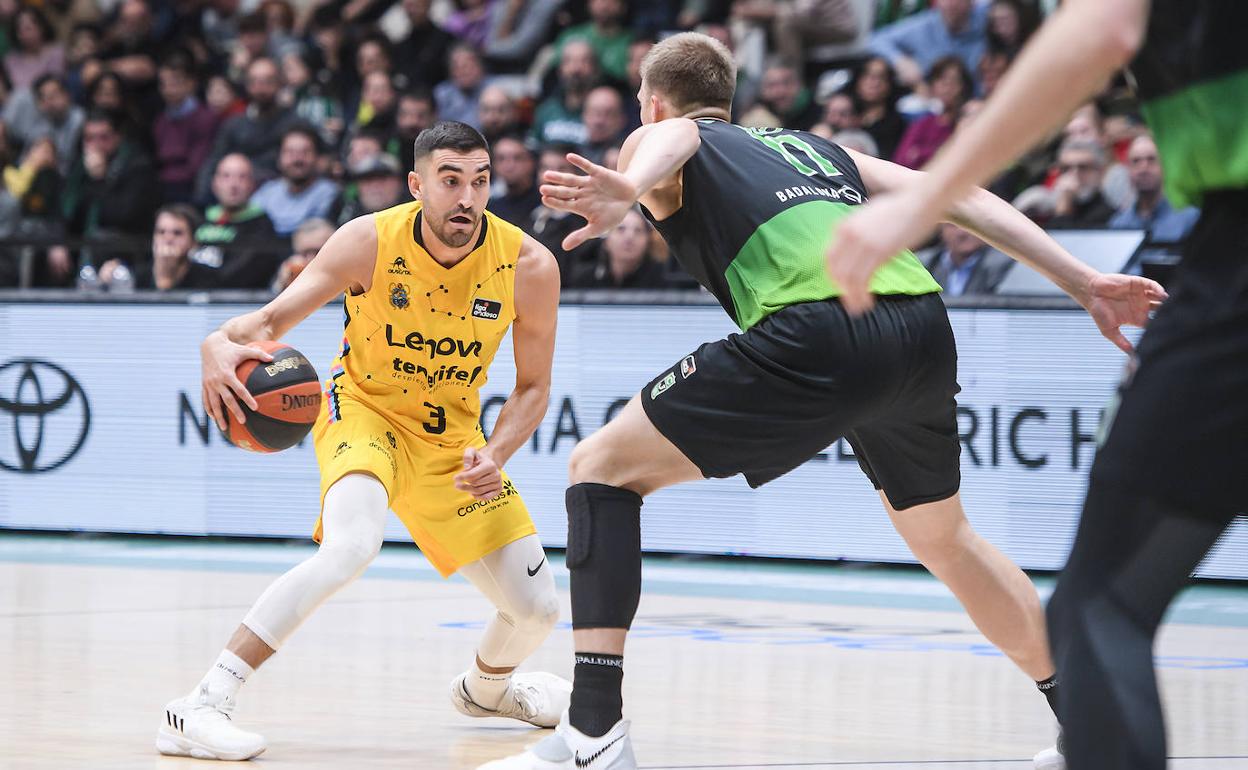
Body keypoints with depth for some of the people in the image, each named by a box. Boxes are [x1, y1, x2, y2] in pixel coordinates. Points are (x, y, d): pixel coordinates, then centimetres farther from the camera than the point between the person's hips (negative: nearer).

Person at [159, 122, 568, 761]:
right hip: (364, 407, -4)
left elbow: (532, 387, -5)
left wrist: (494, 456, -23)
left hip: (452, 433, 4)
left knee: (537, 610, 4)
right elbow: (276, 318, -18)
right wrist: (224, 343, -41)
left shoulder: (529, 267, -18)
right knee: (353, 544, -36)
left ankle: (485, 686, 44)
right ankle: (199, 708, -34)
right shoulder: (369, 242, -24)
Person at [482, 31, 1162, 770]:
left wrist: (627, 191, -29)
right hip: (924, 326, 6)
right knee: (943, 536, 32)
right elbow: (960, 196, 26)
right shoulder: (815, 145, 36)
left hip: (821, 334, -6)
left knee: (603, 467, 8)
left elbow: (670, 143, -6)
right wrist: (1085, 282, 22)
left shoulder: (658, 135, 22)